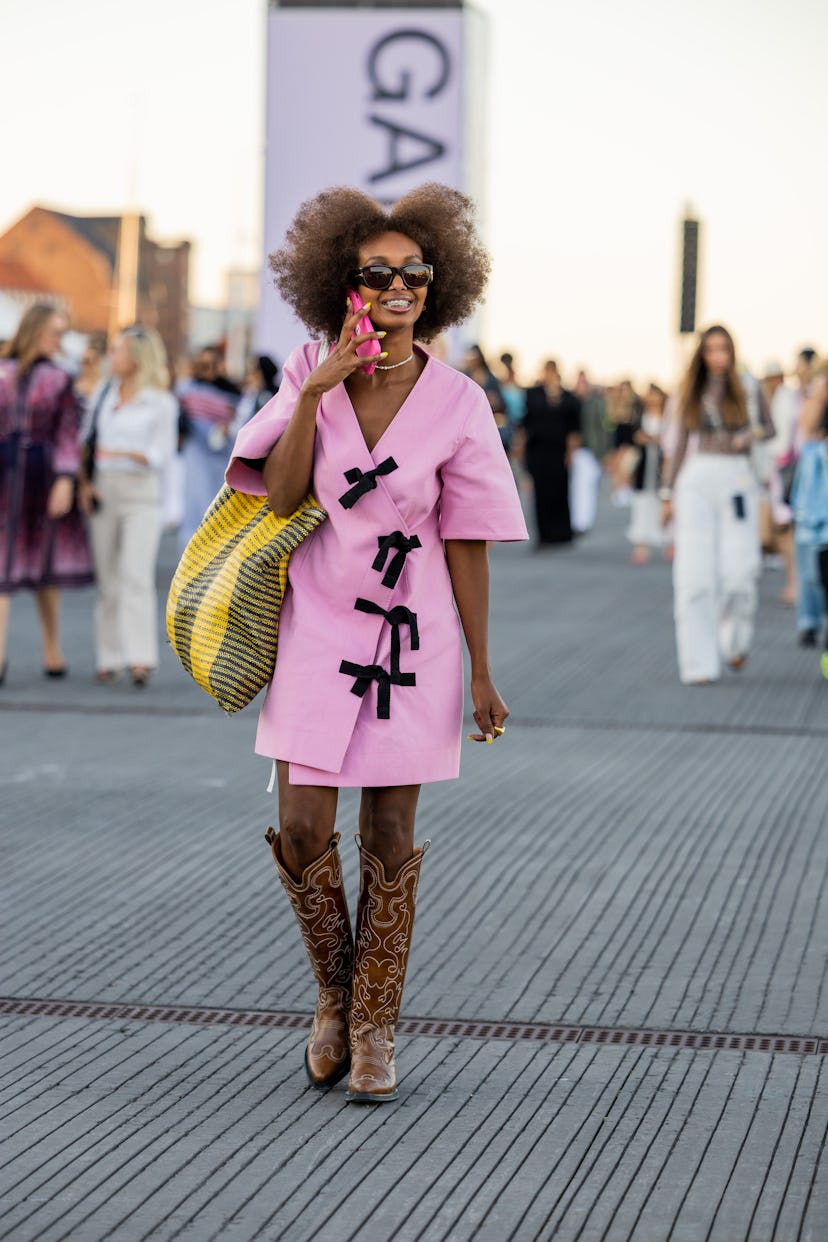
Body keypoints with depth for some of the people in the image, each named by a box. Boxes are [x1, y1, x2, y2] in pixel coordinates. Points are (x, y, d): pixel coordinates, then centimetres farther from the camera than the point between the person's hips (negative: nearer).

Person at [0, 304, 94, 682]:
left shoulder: (59, 380, 5)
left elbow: (68, 435, -2)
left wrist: (65, 481, -13)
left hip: (42, 473, 0)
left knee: (45, 564, 8)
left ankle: (52, 647, 21)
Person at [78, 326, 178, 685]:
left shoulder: (162, 403, -3)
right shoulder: (107, 394, 13)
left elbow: (161, 453, -7)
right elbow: (92, 440, 16)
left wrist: (124, 454, -22)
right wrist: (84, 482, 4)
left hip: (141, 492, -5)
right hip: (103, 490, 5)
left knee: (136, 574, -14)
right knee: (107, 578, 3)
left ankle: (142, 659, -18)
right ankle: (109, 659, 7)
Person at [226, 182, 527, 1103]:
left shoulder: (456, 402, -5)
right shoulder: (310, 373, -1)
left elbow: (466, 543, -2)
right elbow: (281, 497, -9)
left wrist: (482, 673, 0)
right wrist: (315, 396, -20)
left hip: (409, 639, -1)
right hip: (317, 629, 1)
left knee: (389, 837, 5)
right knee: (302, 834, -2)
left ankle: (374, 1024, 19)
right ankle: (335, 993, 23)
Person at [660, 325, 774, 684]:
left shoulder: (747, 388, 6)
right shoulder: (691, 393, 10)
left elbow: (769, 426, 17)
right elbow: (678, 443, 14)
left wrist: (752, 434, -6)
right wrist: (667, 493, 11)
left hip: (737, 480, -1)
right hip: (696, 479, 1)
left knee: (738, 570, -9)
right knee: (695, 572, -6)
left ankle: (735, 641, 20)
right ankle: (699, 664, -3)